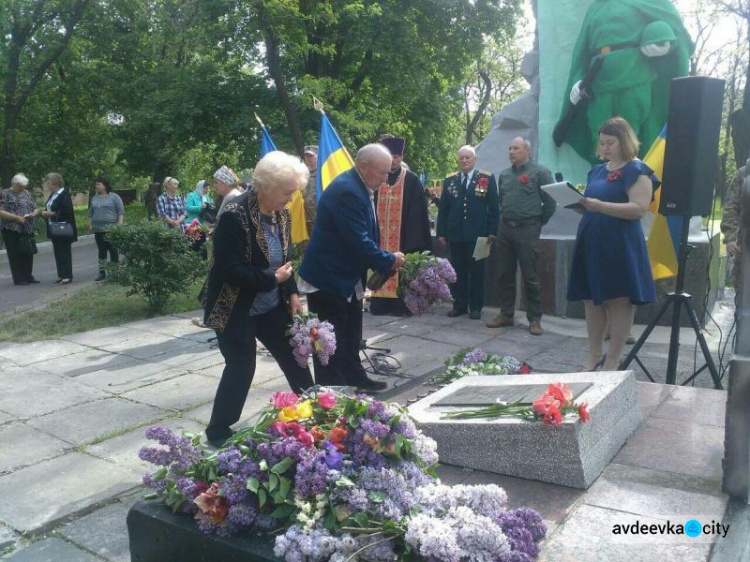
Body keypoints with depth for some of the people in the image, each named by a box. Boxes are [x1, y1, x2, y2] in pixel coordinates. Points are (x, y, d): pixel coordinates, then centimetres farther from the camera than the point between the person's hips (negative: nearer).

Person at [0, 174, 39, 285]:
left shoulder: (27, 193, 14)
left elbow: (35, 209, 17)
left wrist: (33, 213, -6)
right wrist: (17, 218, -20)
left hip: (27, 230, 6)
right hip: (11, 230, -5)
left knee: (28, 253, 7)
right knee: (15, 255, -1)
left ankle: (28, 276, 19)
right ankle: (19, 279, 4)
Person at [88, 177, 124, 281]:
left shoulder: (114, 197, -2)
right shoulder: (94, 198, 16)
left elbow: (121, 211, -6)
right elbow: (91, 213, 22)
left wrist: (119, 223, -14)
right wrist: (90, 224, 14)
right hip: (98, 230, 5)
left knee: (113, 250, -1)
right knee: (101, 251, 7)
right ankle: (102, 272, 10)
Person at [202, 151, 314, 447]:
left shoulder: (282, 214, 1)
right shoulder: (234, 215, -23)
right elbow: (229, 270, -26)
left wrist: (292, 292, 0)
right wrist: (272, 279, -19)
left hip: (271, 307, 7)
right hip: (236, 310, -7)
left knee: (294, 357, 12)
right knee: (241, 369, -3)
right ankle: (218, 432, 17)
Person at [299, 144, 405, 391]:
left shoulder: (359, 188, 8)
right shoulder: (346, 190, -23)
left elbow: (366, 236, 15)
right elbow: (358, 241, -26)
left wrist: (384, 261, 3)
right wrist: (389, 261, -15)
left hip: (347, 277, 10)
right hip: (328, 278, -10)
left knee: (351, 335, 20)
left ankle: (354, 379, 33)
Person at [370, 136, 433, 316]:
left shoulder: (411, 180, -1)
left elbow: (417, 211, -4)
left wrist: (414, 237, -11)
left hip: (404, 235, -3)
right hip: (381, 235, 3)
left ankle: (401, 304, 5)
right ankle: (381, 304, 11)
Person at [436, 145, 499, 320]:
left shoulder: (487, 178, 2)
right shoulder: (449, 180, 9)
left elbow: (493, 207, 0)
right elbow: (443, 209, 8)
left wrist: (492, 231, -6)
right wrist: (441, 233, 3)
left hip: (477, 234, -2)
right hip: (455, 234, 2)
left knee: (476, 272, 4)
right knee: (457, 272, 7)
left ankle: (475, 307, 13)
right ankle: (459, 305, 16)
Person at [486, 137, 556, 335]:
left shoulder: (540, 172, -5)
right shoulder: (504, 174, 12)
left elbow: (550, 202, -4)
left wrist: (538, 223, 2)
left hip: (527, 230, -6)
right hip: (505, 228, 6)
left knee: (531, 277, -1)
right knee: (505, 274, 10)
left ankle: (535, 319, 7)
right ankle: (506, 314, 19)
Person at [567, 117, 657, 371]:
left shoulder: (636, 170, -6)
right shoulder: (597, 170, 17)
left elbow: (639, 208, -17)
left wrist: (600, 206, -25)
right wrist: (579, 203, 0)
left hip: (620, 244, -8)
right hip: (591, 241, 8)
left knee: (618, 301, -2)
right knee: (591, 299, 9)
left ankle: (613, 361, 4)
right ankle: (594, 356, 18)